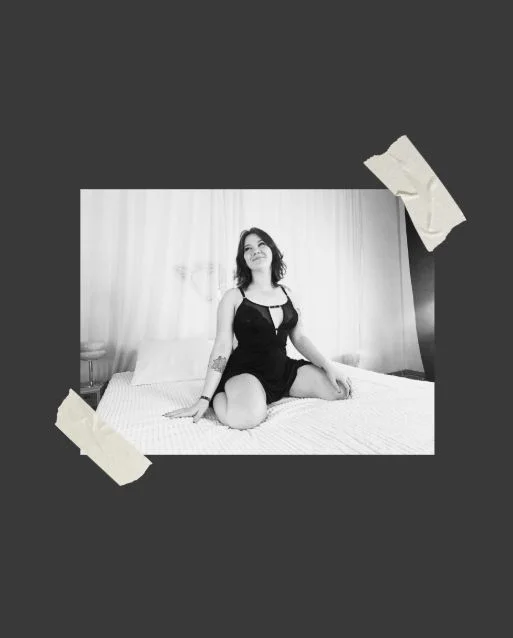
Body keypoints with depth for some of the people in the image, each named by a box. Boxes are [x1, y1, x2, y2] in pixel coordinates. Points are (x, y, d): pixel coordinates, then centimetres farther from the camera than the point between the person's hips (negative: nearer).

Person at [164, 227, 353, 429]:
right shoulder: (233, 297, -4)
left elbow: (299, 338, 10)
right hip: (245, 371, -5)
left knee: (341, 388, -7)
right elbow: (222, 347, -9)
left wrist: (328, 365, -4)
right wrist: (204, 399, -14)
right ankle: (220, 395, -1)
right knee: (246, 417, -37)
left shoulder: (288, 294, 10)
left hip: (284, 369, 6)